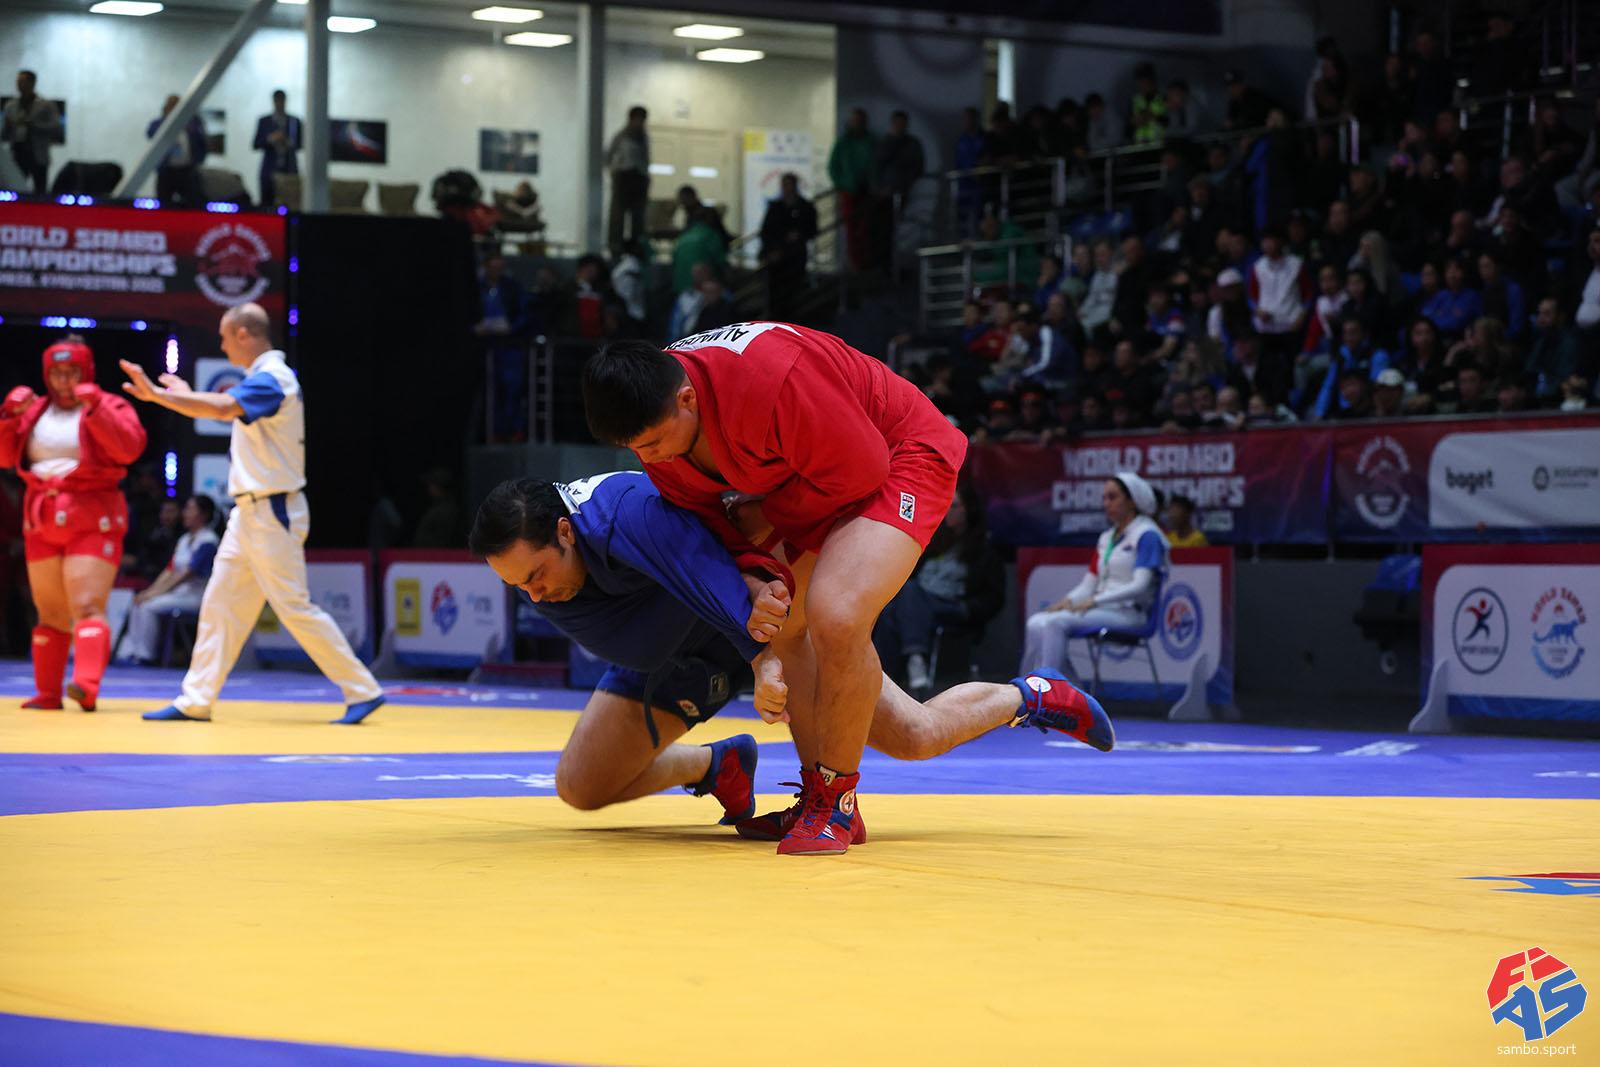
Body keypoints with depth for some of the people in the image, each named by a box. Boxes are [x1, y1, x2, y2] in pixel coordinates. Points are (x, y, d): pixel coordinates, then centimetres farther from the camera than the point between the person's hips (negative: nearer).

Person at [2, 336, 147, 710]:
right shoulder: (35, 410, 14)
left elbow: (129, 447, -18)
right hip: (42, 522, 6)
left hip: (91, 522, -6)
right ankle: (47, 693, 18)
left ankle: (87, 686, -32)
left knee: (87, 606, -18)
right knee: (51, 613, 12)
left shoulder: (108, 406, -1)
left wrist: (95, 408, -25)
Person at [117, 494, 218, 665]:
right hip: (178, 592, 8)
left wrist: (156, 593, -19)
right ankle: (131, 652, -12)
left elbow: (188, 574, -18)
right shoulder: (184, 540, 17)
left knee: (149, 606, -23)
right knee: (138, 604, -9)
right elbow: (170, 570, 14)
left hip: (196, 595, -8)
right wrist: (151, 590, -1)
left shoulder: (208, 541, -11)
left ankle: (144, 655, -16)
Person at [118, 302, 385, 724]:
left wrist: (157, 395, -30)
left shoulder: (270, 379, -17)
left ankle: (362, 691, -3)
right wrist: (186, 396, 22)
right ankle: (195, 701, 11)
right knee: (220, 605, 8)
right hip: (250, 514, 10)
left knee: (295, 609, -8)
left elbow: (221, 408, -33)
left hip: (271, 515, -10)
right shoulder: (265, 377, 13)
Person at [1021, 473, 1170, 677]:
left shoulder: (1147, 535, -4)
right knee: (1037, 623, -17)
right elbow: (1088, 584, 18)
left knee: (1055, 622, -28)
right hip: (1101, 611, 7)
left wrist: (1094, 601, -23)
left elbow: (1140, 586, -16)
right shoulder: (1106, 538, 20)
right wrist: (1068, 601, -5)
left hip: (1128, 613, -7)